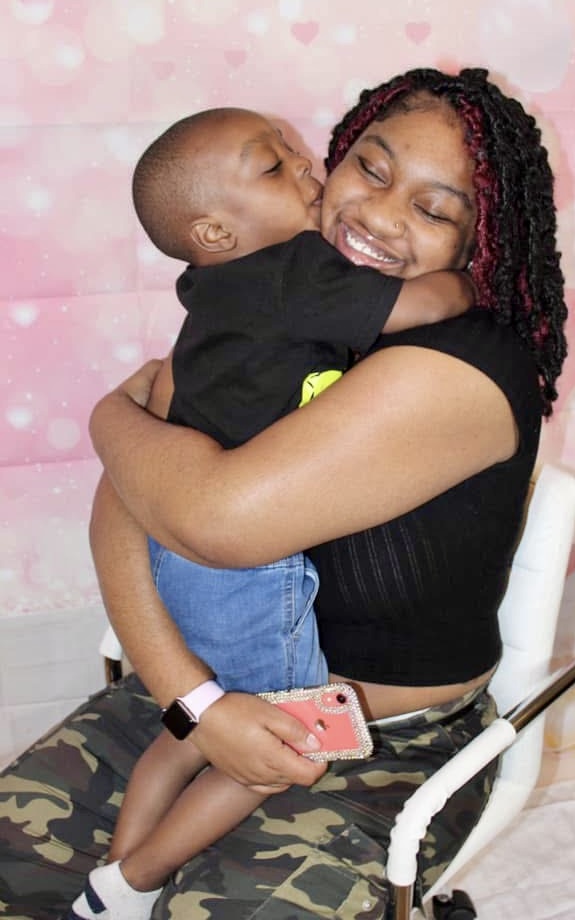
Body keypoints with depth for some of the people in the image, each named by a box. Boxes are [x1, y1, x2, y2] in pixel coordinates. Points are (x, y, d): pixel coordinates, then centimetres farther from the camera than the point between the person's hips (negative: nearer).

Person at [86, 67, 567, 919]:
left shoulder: (462, 372, -25)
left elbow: (218, 518, -33)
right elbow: (126, 508, -9)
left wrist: (115, 415, -13)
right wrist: (193, 697, -21)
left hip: (387, 759, -5)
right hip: (234, 696, 6)